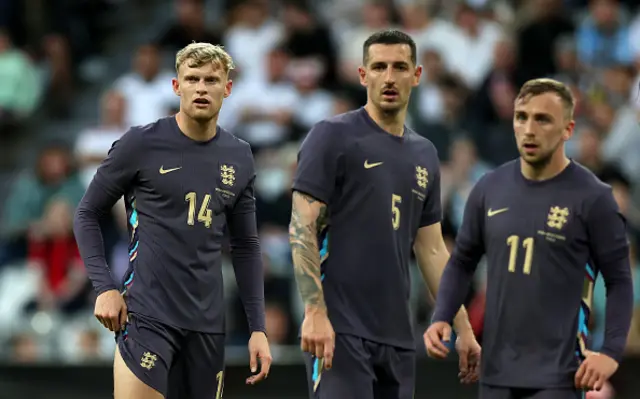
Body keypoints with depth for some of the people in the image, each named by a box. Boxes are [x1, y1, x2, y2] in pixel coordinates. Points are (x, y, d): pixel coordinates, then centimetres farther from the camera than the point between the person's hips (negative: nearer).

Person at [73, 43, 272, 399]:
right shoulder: (142, 144, -4)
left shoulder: (239, 158, 8)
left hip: (208, 322, 5)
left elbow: (246, 246, 15)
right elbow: (88, 214, 3)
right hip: (148, 313, -4)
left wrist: (258, 328, 10)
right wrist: (104, 287, -8)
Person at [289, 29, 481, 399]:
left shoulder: (425, 155, 16)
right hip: (341, 330, -7)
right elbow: (302, 228, -9)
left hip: (397, 336, 7)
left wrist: (464, 329, 15)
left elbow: (432, 251, 19)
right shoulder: (333, 137, -3)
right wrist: (315, 311, -19)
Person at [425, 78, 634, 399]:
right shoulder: (490, 189, 5)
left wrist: (611, 351, -15)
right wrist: (442, 319, 0)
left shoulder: (591, 197, -7)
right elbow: (463, 261, 15)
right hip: (496, 371, 5)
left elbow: (619, 279, -4)